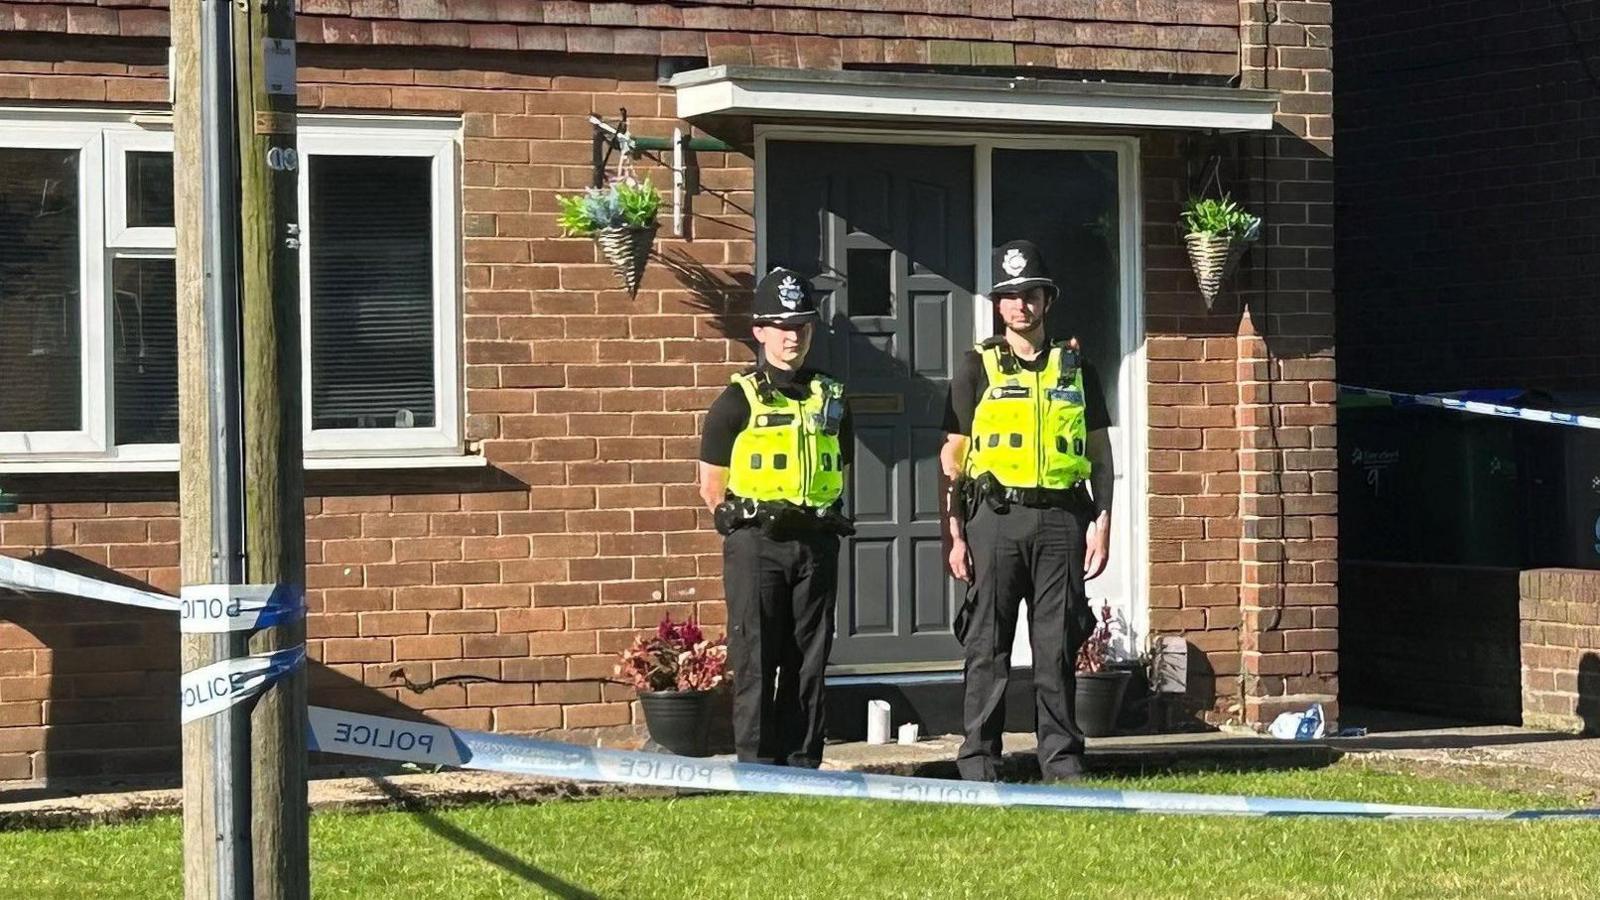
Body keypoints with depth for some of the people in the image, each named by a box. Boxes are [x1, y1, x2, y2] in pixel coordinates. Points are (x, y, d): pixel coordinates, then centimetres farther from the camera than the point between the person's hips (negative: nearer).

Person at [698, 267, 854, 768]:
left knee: (809, 661, 6)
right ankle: (756, 765, 2)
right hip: (755, 544, -4)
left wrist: (823, 522, 12)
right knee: (755, 662, -3)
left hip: (816, 543, 4)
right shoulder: (738, 401, -2)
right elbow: (711, 486, 1)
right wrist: (743, 526, -2)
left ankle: (803, 761, 12)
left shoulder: (830, 400, 12)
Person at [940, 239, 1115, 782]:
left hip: (1061, 519, 2)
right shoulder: (977, 367, 7)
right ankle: (978, 763, 4)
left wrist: (1102, 523, 5)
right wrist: (955, 535, -2)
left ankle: (1062, 759, 10)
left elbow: (1099, 453, 16)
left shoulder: (1075, 368, 13)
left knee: (1058, 646, 3)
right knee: (987, 646, 0)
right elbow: (952, 457, 5)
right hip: (995, 515, -2)